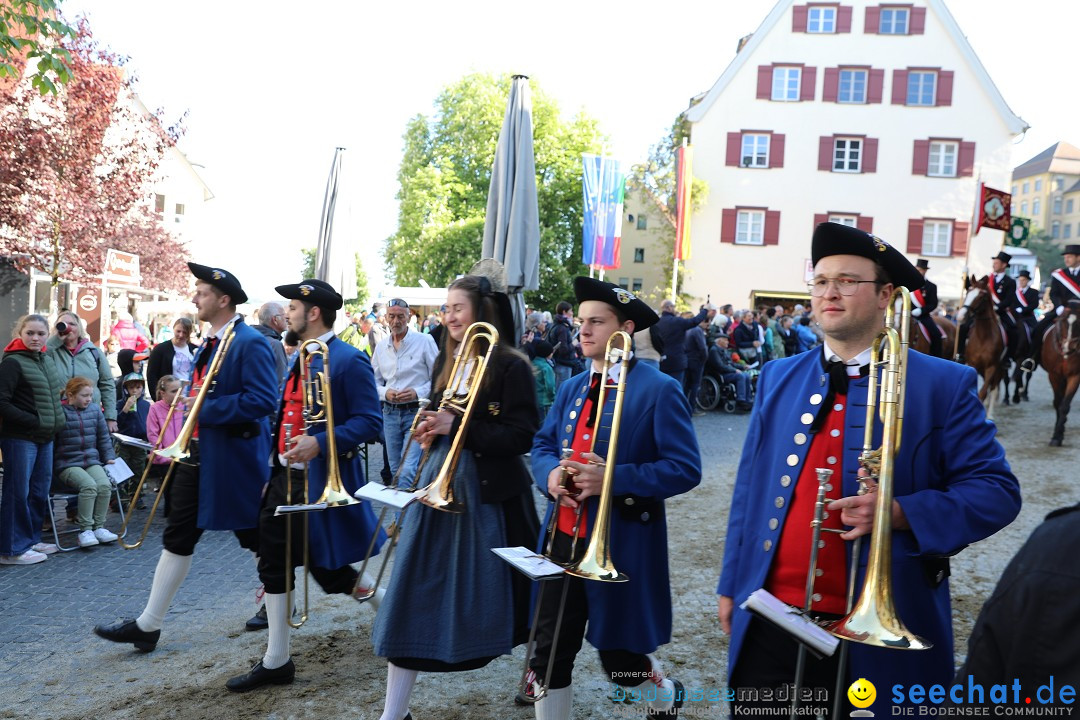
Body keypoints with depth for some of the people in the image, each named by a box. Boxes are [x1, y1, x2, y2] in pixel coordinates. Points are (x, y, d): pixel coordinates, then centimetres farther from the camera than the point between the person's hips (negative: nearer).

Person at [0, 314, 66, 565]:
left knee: (40, 492, 13)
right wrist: (33, 421, -18)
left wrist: (56, 423, 10)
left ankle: (31, 539, 26)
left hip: (45, 438, 8)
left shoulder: (44, 361, 13)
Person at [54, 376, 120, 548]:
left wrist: (109, 457, 12)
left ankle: (99, 527, -11)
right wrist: (50, 466, -7)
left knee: (105, 485, -23)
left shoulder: (95, 410, 9)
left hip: (92, 460, 5)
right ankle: (85, 530, -21)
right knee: (89, 485, -30)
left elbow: (104, 438, 18)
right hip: (67, 464, -4)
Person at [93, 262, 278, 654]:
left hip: (234, 456, -9)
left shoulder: (251, 343, -17)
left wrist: (207, 408, -23)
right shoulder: (209, 343, 13)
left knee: (254, 534, 7)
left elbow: (263, 399, -26)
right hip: (199, 452, 9)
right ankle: (148, 625, 16)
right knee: (178, 535, 10)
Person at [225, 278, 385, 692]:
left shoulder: (348, 361, -14)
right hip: (287, 476, 9)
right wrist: (275, 464, 13)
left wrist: (320, 443, -30)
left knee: (328, 567, 2)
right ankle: (276, 661, 19)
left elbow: (369, 422, -19)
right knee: (274, 562, 8)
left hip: (323, 481, -8)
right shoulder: (299, 358, 12)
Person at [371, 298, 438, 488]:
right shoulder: (381, 347, 8)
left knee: (408, 470, -16)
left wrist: (418, 392, -18)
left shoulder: (424, 341, -5)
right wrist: (385, 392, -7)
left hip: (416, 411, -5)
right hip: (390, 413, 5)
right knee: (396, 470, 14)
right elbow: (374, 381, 14)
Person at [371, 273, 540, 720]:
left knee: (509, 594, 11)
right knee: (413, 592, 4)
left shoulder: (511, 366, -12)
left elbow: (521, 437, -18)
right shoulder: (446, 360, 9)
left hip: (489, 493, -6)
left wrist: (456, 426, -23)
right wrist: (431, 428, -1)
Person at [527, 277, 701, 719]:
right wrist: (550, 473, -10)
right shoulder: (572, 388, 10)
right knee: (550, 653, 10)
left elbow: (685, 468, -15)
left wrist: (613, 478, -25)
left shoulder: (659, 389, -11)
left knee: (619, 658, 11)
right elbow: (542, 445, 14)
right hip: (563, 538, 6)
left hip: (622, 545, -5)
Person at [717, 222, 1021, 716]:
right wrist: (732, 583, 12)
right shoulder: (778, 378, 7)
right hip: (769, 622, 4)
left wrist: (899, 513, -23)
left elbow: (996, 490, -6)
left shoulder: (942, 385, -5)